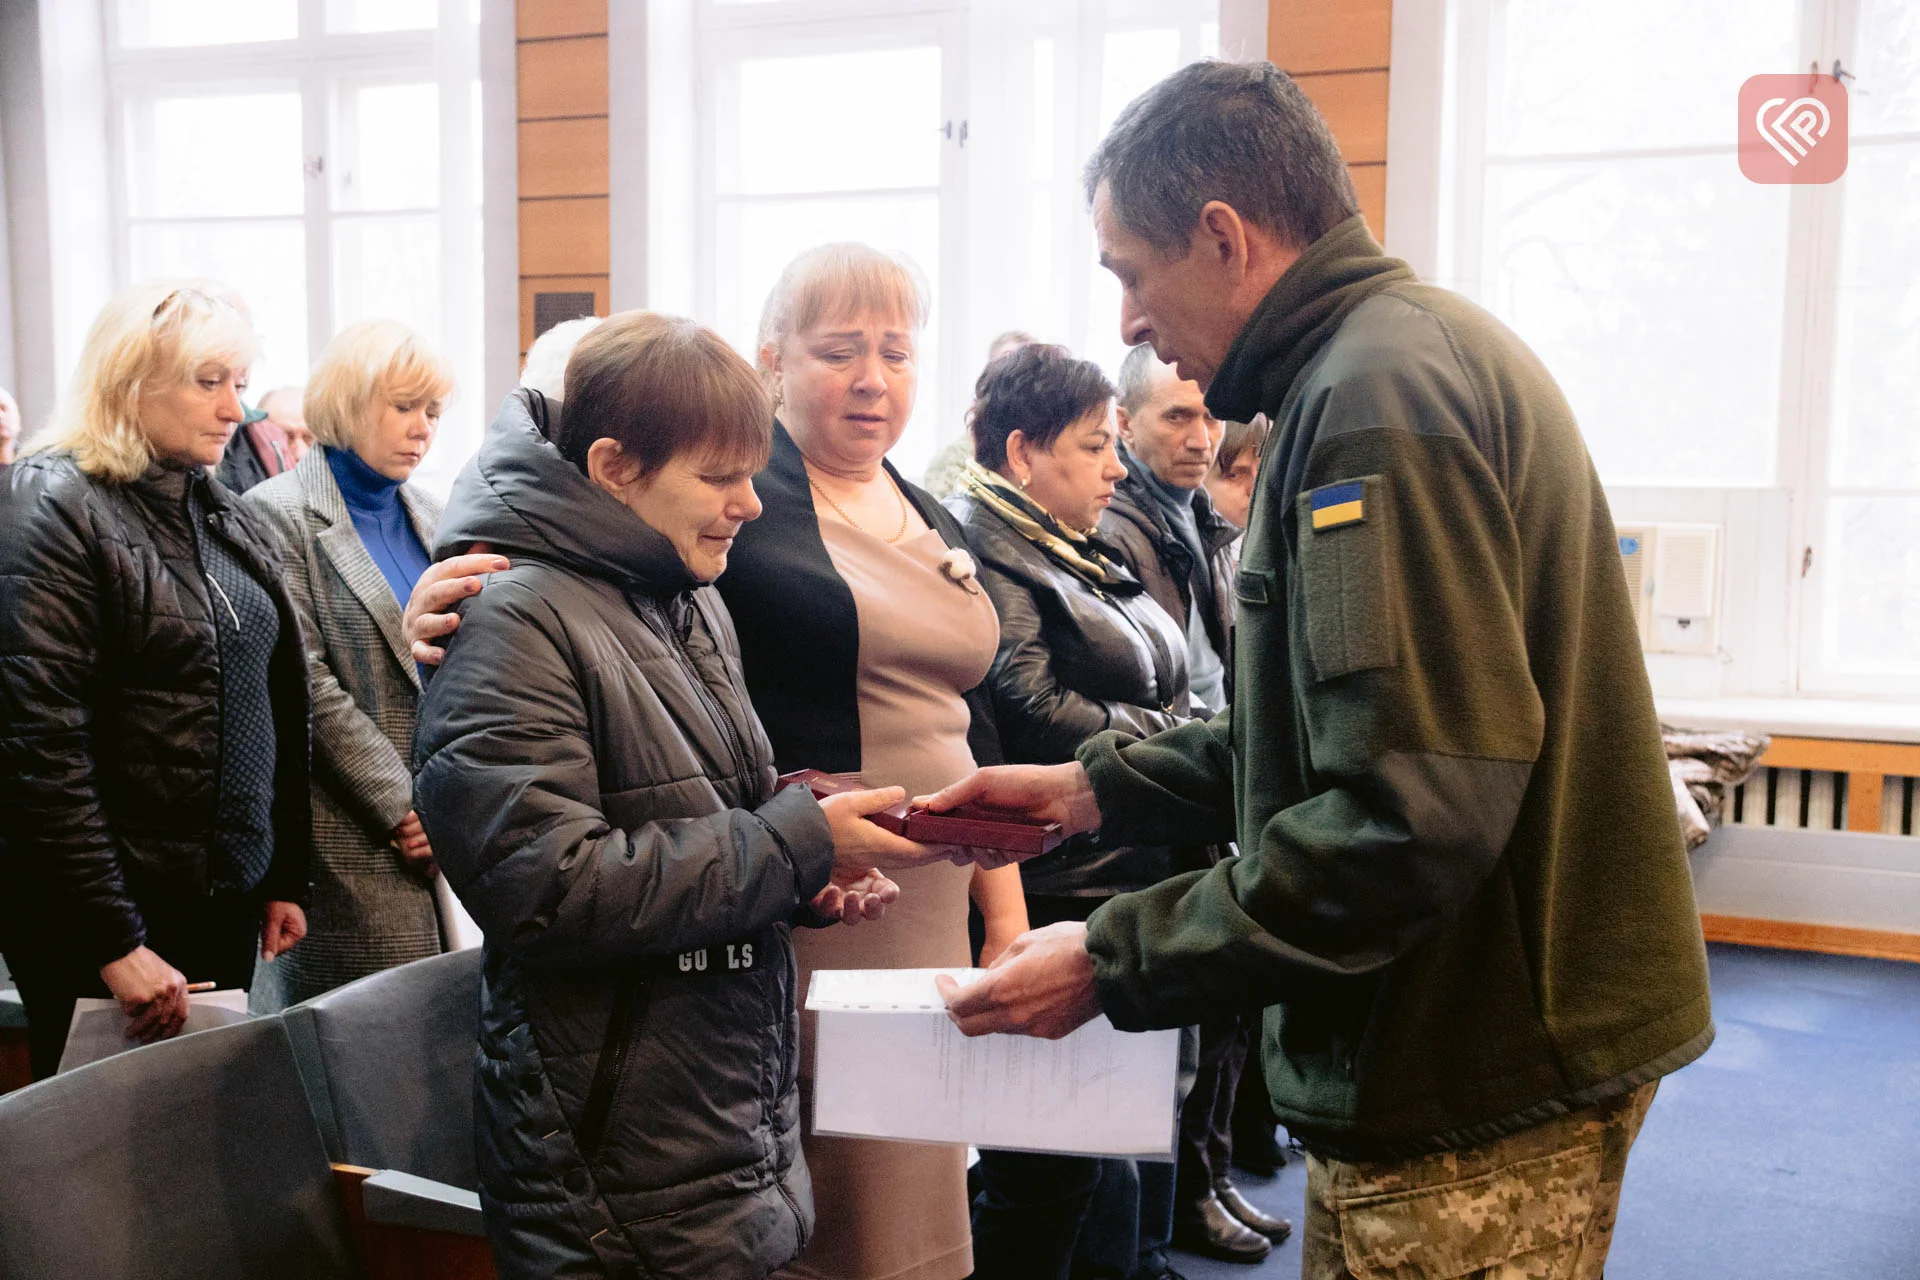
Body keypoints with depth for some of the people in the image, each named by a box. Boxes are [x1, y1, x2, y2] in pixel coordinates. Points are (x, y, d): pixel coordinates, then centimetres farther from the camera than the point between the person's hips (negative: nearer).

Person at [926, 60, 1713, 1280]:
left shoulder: (1378, 390, -20)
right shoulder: (1425, 347, 12)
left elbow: (1415, 816, -27)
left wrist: (1115, 961, -20)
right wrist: (1096, 788, 9)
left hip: (1482, 1088, -10)